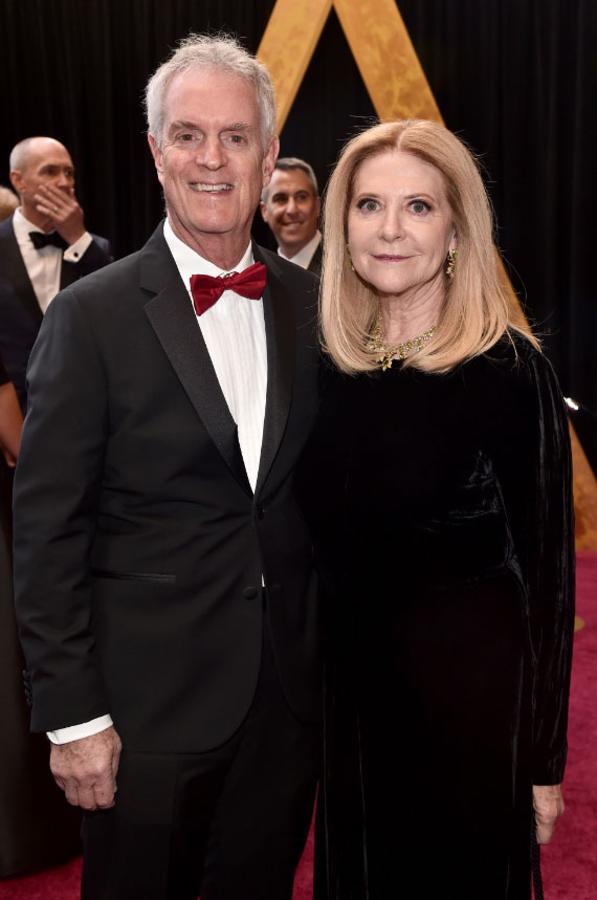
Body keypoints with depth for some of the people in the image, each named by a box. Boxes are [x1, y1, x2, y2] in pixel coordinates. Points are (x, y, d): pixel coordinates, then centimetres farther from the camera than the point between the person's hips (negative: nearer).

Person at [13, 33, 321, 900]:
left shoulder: (311, 304, 2)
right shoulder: (93, 316, -10)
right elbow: (48, 531, -10)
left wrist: (337, 658, 7)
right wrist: (73, 714, -10)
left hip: (290, 697, 4)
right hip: (149, 707, -4)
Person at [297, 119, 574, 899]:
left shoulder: (509, 369, -15)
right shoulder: (329, 365, -1)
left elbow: (546, 565, -12)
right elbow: (319, 538, 8)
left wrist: (543, 752, -10)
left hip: (468, 681, -5)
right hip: (350, 679, 5)